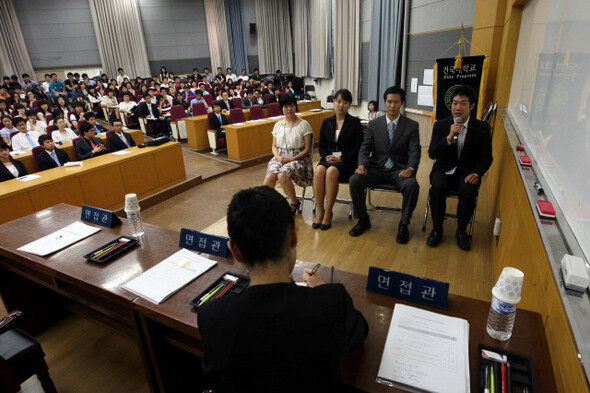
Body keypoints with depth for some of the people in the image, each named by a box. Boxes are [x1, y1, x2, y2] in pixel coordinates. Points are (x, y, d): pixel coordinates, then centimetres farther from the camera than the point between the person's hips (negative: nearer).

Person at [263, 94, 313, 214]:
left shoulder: (303, 124, 0)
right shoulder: (278, 125, 14)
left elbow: (307, 149, -3)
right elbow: (274, 146, 16)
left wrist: (292, 159, -16)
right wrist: (278, 157, -7)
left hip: (298, 158, -3)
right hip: (280, 157, 4)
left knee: (282, 175, -33)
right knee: (270, 176, -30)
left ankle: (295, 203, -10)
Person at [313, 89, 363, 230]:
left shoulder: (355, 123, 4)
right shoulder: (327, 122, 14)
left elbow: (358, 148, -2)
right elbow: (322, 146, 15)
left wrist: (340, 159, -14)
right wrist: (327, 156, -7)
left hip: (347, 161, -3)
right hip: (329, 158, 3)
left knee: (331, 171, -35)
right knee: (318, 170, -31)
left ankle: (328, 213, -24)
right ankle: (319, 212, -23)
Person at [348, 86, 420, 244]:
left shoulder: (411, 126, 4)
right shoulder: (374, 124, 9)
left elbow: (414, 152, -4)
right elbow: (365, 147, 3)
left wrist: (410, 168, -25)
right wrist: (362, 164, -18)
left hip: (399, 169, -1)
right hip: (376, 168, 2)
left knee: (412, 185, -34)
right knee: (354, 180, -26)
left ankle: (403, 224, -10)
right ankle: (363, 219, -4)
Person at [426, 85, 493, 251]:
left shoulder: (482, 128, 3)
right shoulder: (440, 125, 2)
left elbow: (487, 157, 5)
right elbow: (432, 154, -7)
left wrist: (476, 174, -14)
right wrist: (449, 138, -22)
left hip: (467, 172, 0)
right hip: (444, 170, 0)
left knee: (469, 192, -31)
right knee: (437, 189, -32)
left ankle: (461, 231, -7)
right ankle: (437, 229, -11)